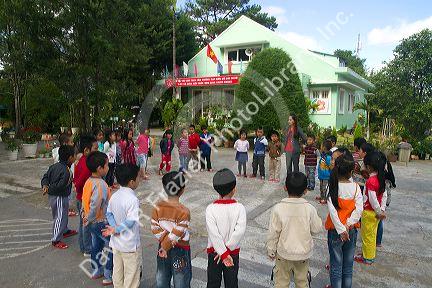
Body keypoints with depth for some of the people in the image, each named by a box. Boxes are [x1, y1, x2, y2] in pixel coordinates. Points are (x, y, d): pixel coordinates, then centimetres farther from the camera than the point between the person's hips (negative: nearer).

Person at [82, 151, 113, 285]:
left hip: (93, 222, 9)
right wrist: (89, 219, -17)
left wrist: (86, 217, 12)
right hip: (102, 222, -9)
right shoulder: (101, 185, -28)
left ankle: (96, 271, 38)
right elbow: (95, 205, -33)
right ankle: (109, 277, 15)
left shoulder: (89, 181, 0)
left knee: (96, 245, 23)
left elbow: (85, 200, 6)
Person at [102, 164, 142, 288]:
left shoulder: (114, 196, -1)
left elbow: (109, 214, 3)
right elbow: (131, 221, -28)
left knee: (117, 272, 21)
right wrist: (116, 230, -15)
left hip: (116, 242, 7)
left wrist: (115, 228, -9)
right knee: (131, 276, 9)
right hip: (130, 245, -7)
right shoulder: (132, 199, -25)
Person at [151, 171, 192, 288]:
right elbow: (176, 234, -21)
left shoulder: (158, 207, -9)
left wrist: (164, 242, -8)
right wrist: (166, 246, -10)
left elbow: (155, 228, -10)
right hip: (180, 249, -4)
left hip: (162, 247, 4)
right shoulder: (184, 212, -22)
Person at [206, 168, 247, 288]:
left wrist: (223, 253, -19)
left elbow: (214, 234, -23)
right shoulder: (239, 208, -15)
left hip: (214, 252, 0)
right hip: (233, 252, 1)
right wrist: (227, 249, -17)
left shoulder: (210, 209, -17)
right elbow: (240, 230, -23)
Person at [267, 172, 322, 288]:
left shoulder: (278, 208, -19)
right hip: (303, 253, 2)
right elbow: (317, 229, -3)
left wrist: (271, 251, 2)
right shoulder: (309, 208, -16)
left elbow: (273, 233, -12)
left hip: (284, 253, -1)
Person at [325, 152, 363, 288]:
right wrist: (348, 224, -13)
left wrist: (341, 229, -16)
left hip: (335, 230, -2)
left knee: (336, 266, 10)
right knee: (348, 265, 18)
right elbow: (359, 209, -15)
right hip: (352, 231, 2)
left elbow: (332, 210, -20)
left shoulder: (332, 186, -14)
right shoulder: (355, 187, -9)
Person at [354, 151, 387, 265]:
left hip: (369, 212, -8)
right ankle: (370, 254, 36)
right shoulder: (381, 178, 0)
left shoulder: (370, 181, -26)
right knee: (372, 234, 21)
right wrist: (382, 209, 4)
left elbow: (373, 199, -25)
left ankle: (367, 258, 20)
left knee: (367, 235, 7)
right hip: (375, 212, 8)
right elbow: (384, 195, 5)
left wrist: (379, 211, -13)